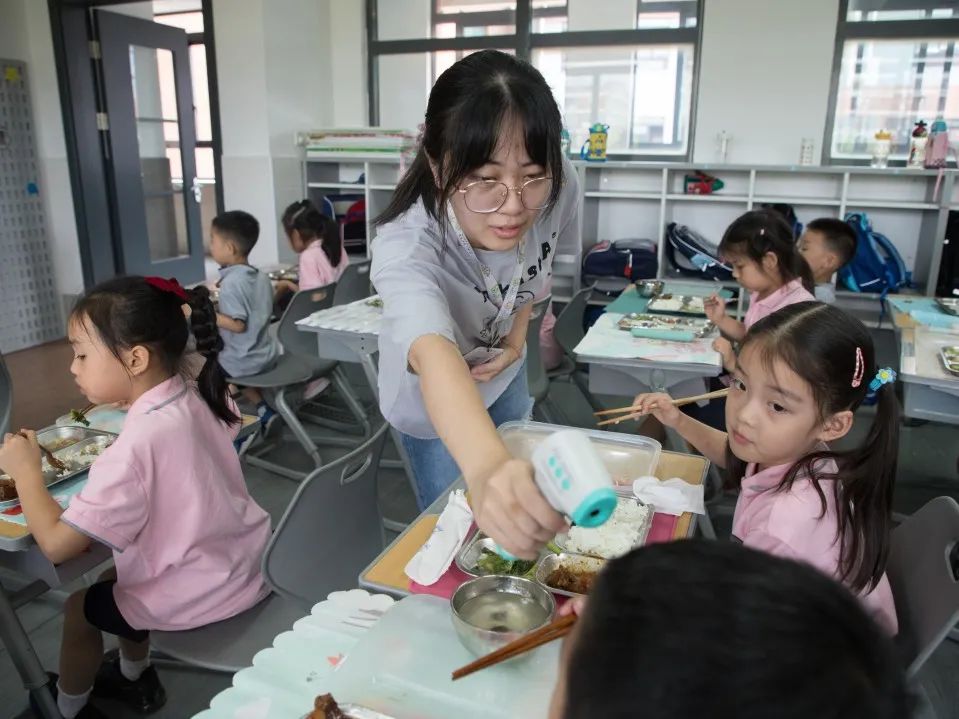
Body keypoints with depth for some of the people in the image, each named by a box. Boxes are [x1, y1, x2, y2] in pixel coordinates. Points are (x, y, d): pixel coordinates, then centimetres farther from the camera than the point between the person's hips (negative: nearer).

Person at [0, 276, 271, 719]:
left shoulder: (136, 445, -30)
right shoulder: (200, 399, -8)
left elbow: (56, 544, -25)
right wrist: (136, 402, 15)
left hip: (196, 597, -7)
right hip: (243, 563, 7)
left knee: (80, 604, 19)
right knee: (113, 575, 30)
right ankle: (133, 677, 50)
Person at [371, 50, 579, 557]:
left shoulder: (557, 186, -28)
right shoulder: (405, 249, -42)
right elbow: (436, 359, -61)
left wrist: (520, 325, -16)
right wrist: (486, 468, -80)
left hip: (504, 373, 5)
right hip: (432, 400, -4)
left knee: (518, 505, 23)